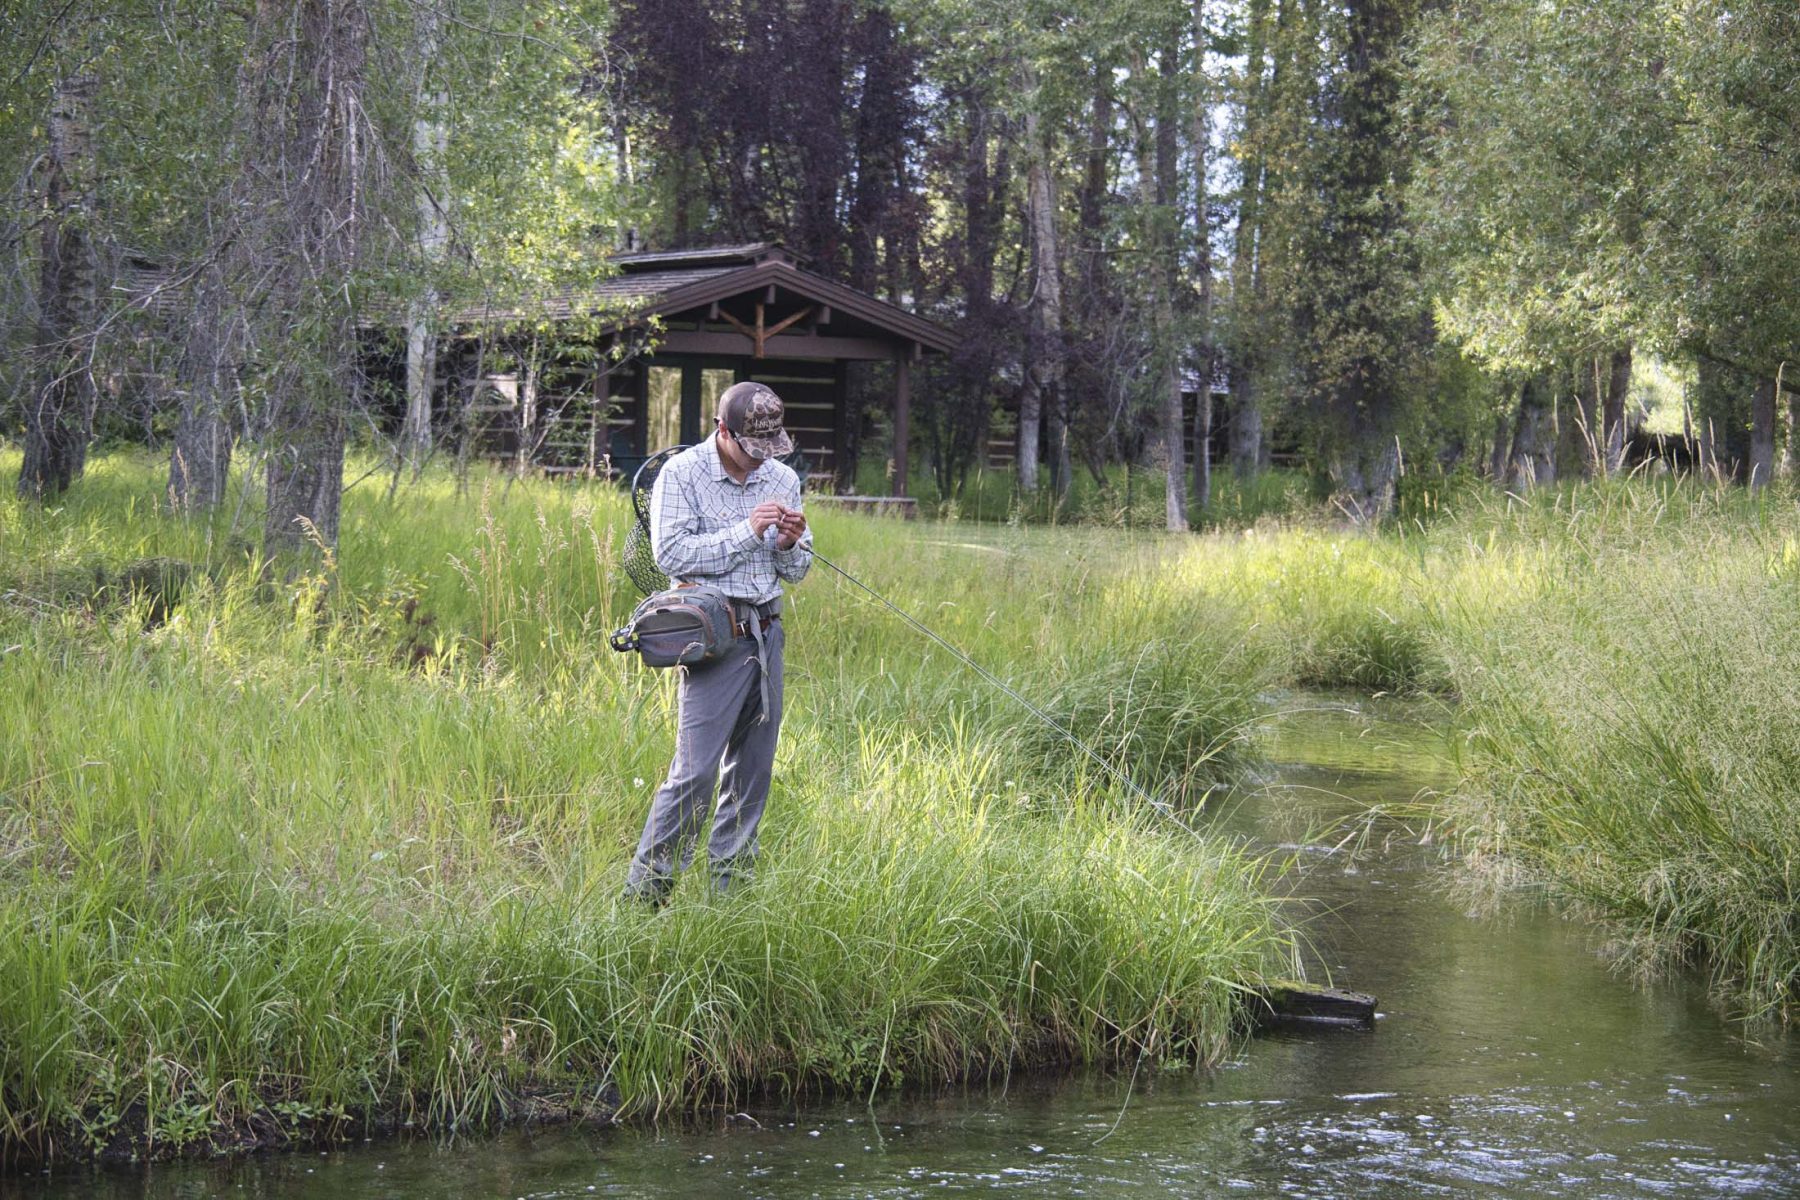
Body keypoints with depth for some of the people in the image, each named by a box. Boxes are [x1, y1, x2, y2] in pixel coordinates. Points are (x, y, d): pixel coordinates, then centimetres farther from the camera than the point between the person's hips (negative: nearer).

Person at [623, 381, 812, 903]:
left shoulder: (782, 479, 12)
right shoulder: (682, 474, -4)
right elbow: (671, 553, -15)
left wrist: (789, 545, -5)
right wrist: (746, 533, -17)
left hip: (766, 633, 6)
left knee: (753, 769, 8)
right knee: (695, 770, -12)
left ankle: (729, 888, 18)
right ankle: (645, 891, -5)